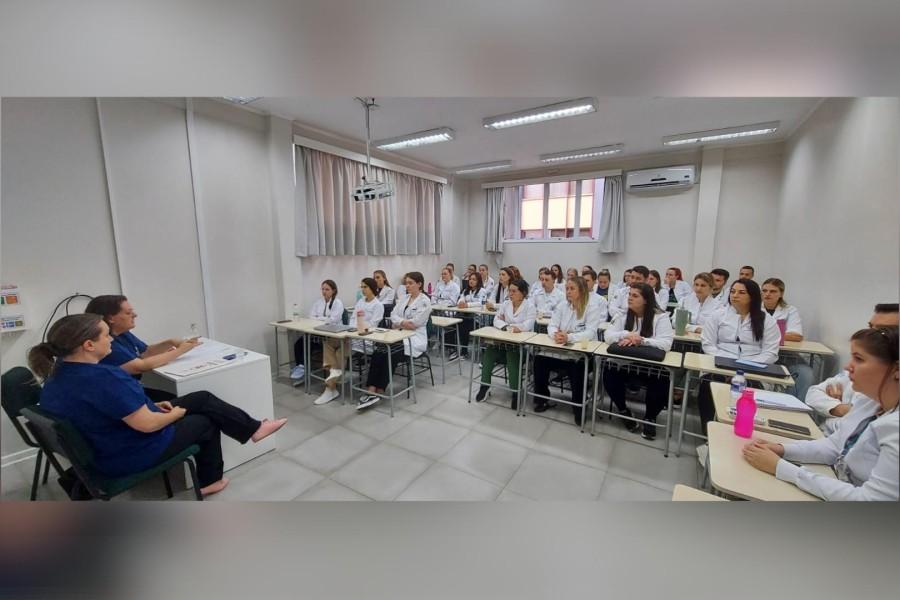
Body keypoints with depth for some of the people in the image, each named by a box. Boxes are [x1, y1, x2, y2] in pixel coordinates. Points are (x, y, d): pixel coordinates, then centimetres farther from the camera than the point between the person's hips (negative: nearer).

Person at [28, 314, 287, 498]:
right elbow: (147, 424, -30)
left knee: (204, 399, 10)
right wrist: (176, 413, -11)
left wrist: (151, 406, 7)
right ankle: (209, 481, 35)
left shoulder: (56, 375, -3)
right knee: (207, 422, 14)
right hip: (132, 455, -9)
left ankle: (251, 427, 22)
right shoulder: (103, 378, -35)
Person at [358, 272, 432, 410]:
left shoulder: (425, 301, -6)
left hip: (415, 337, -6)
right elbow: (393, 315, 7)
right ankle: (371, 390, -30)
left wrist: (399, 322, -3)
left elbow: (414, 323, -15)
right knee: (378, 352, -23)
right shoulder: (405, 298, 17)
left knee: (389, 353, -29)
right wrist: (404, 322, -12)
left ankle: (379, 391, -22)